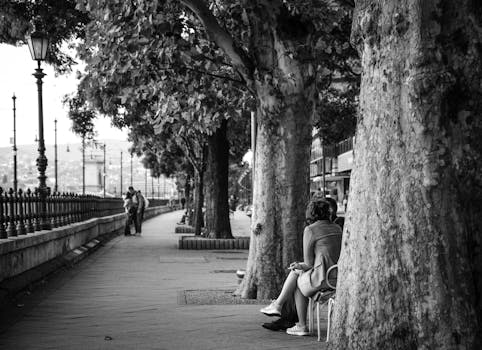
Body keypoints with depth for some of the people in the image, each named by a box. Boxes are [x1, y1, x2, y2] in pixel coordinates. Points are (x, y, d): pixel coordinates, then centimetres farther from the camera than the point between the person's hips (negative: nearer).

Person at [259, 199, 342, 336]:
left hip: (322, 279, -7)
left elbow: (309, 262, -5)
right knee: (295, 271, 22)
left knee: (298, 283, 24)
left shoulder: (310, 230, -6)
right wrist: (302, 265, 19)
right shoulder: (337, 229, 15)